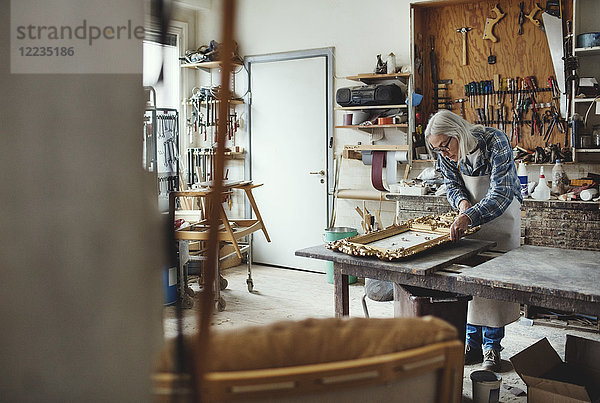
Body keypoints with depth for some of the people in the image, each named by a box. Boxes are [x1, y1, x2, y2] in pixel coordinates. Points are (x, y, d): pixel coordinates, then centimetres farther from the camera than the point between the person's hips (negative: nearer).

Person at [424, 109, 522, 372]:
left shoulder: (495, 142, -29)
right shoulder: (446, 154, -13)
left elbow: (501, 194, -34)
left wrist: (469, 216, -47)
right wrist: (462, 202, -20)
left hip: (502, 213, -4)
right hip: (470, 216, 4)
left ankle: (492, 347, 8)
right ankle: (473, 344, 13)